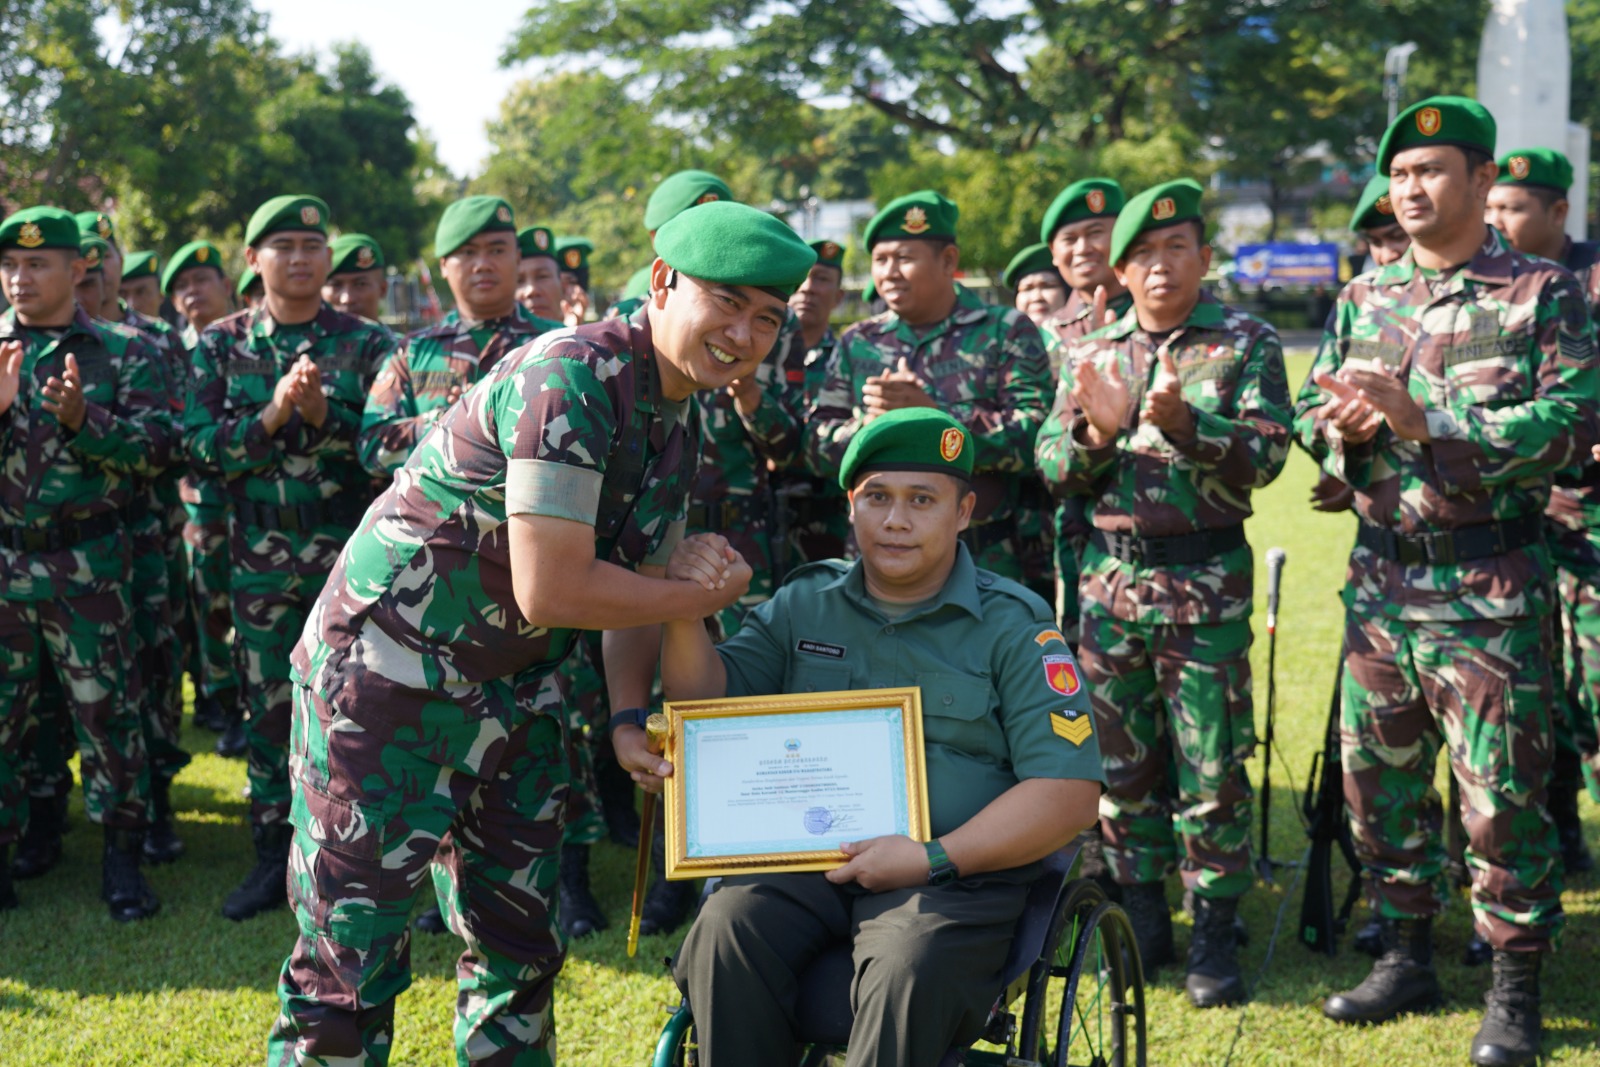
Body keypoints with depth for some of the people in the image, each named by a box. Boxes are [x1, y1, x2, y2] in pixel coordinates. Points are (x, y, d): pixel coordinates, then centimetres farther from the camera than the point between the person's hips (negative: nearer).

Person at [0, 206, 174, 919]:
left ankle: (123, 854, 12)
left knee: (106, 708, 1)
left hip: (85, 563, -2)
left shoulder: (123, 353, 1)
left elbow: (156, 446, -7)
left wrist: (82, 417, -21)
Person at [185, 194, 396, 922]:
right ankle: (274, 856, 17)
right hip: (261, 556, 2)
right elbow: (200, 446, -3)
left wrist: (323, 414, -21)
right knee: (268, 707, 7)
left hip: (351, 553, -2)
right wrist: (272, 416, -18)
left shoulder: (366, 342, 0)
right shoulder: (221, 345, 5)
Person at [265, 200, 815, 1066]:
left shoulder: (680, 421, 5)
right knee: (349, 961, -5)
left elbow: (635, 586, 11)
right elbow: (549, 591, -28)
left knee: (519, 949, 17)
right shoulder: (572, 377, -24)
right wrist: (708, 597, -14)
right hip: (386, 677, -9)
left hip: (512, 695, 9)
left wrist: (630, 717, -5)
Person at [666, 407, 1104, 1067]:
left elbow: (1069, 792, -5)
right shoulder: (805, 603, 15)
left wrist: (935, 859, -16)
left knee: (911, 973, -34)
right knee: (725, 934, -27)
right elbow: (707, 700, 12)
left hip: (957, 869, -3)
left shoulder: (1012, 627, 2)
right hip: (803, 858, 3)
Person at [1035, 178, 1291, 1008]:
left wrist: (1183, 423, -25)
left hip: (1206, 577, -3)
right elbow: (1050, 467, 6)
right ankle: (1142, 922, 22)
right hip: (1109, 575, 4)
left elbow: (1264, 456, -10)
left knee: (1211, 766, -1)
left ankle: (1215, 935, 10)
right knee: (1121, 760, 9)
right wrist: (1095, 432, -15)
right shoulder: (1090, 353, 10)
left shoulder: (1246, 343, 0)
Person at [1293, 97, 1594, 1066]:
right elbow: (1311, 409, 14)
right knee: (1378, 776, 12)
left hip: (1490, 585, -5)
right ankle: (1409, 956, 29)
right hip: (1381, 575, 5)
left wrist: (1425, 421, -22)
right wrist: (1344, 425, -11)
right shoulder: (1364, 298, 12)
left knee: (1502, 789, -2)